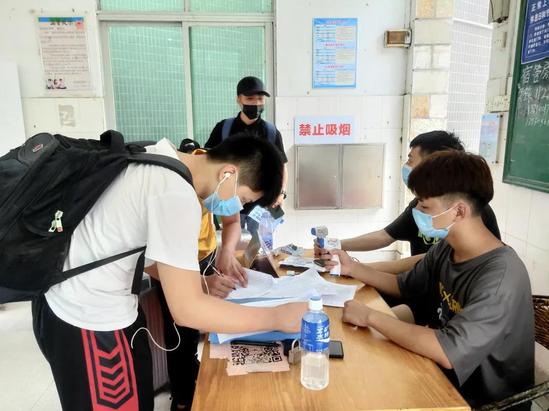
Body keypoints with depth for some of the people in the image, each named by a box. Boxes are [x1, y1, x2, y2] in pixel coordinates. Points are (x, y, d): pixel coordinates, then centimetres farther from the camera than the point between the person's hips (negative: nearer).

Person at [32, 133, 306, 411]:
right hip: (88, 321, -9)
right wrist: (278, 317, -18)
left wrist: (199, 283, 6)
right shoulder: (177, 196, -27)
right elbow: (187, 311, -25)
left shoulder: (159, 159, 1)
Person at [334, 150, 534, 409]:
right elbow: (404, 286, 10)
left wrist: (370, 317, -28)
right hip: (443, 376, 6)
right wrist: (353, 268, -2)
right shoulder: (445, 248, -5)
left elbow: (449, 352, -36)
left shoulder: (500, 277, -29)